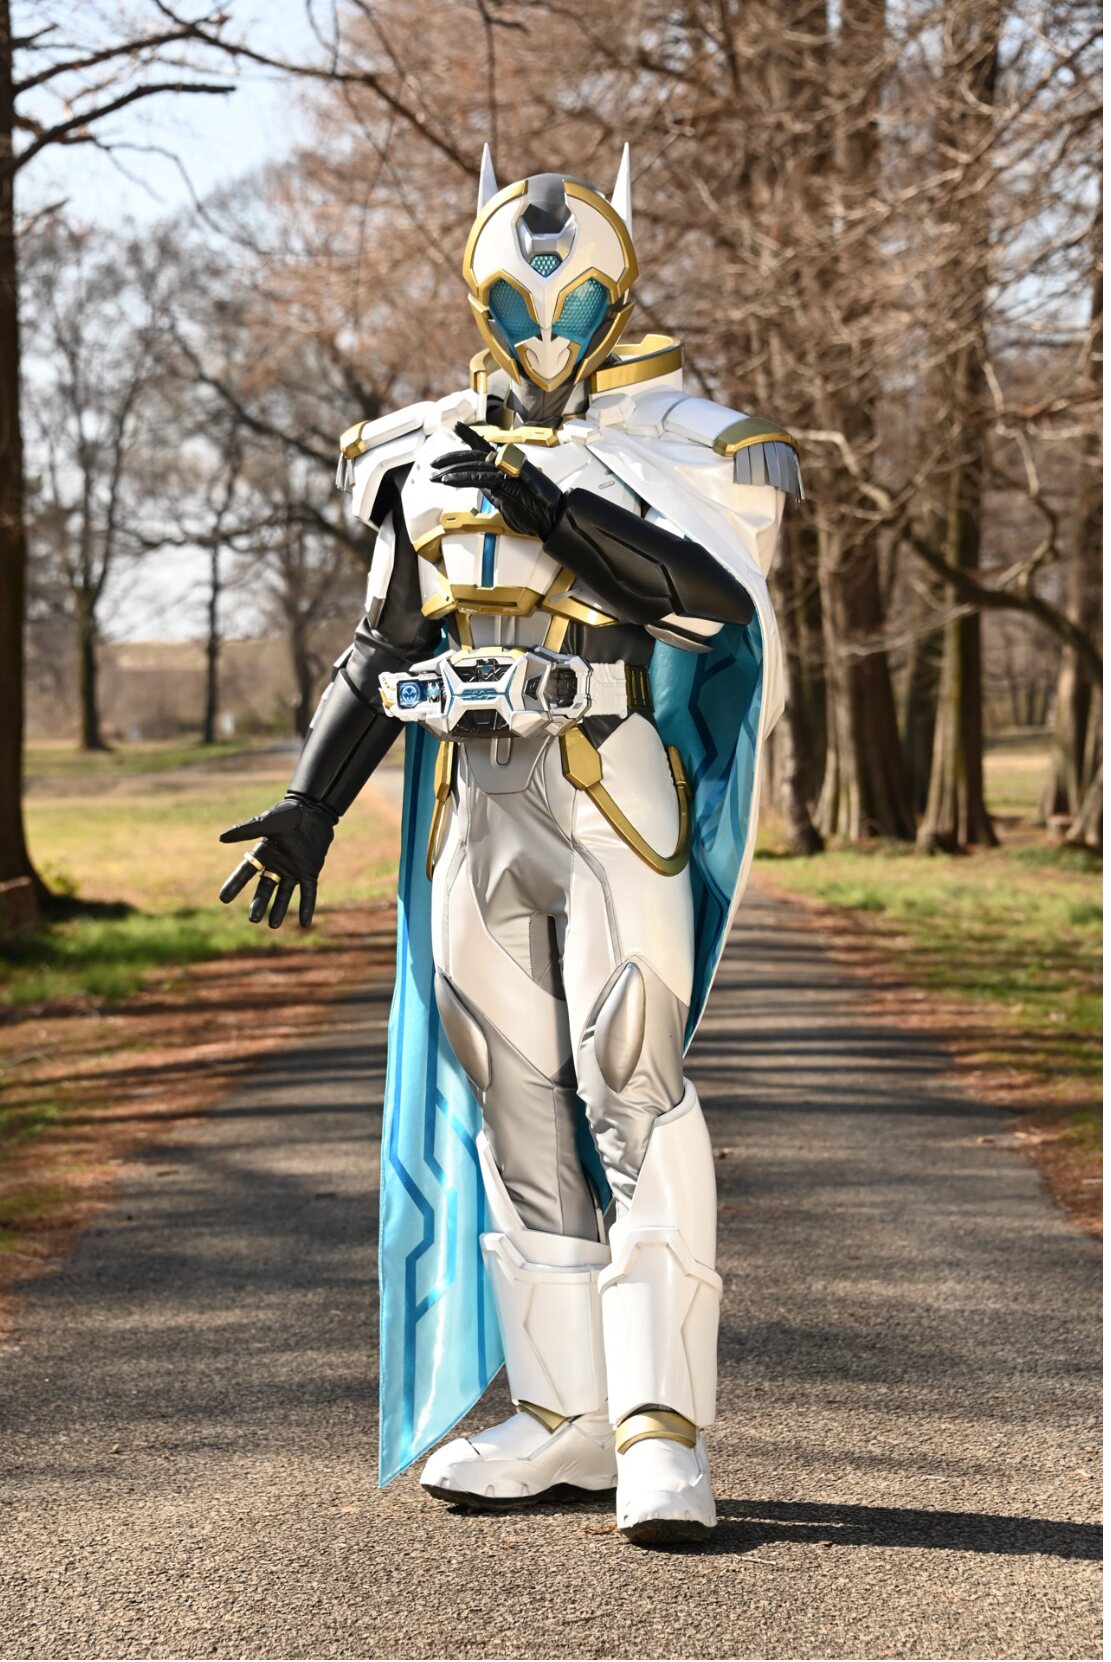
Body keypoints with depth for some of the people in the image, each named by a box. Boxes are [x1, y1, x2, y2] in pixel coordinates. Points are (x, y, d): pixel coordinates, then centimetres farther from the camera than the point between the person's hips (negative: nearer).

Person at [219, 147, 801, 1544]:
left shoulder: (675, 443, 2)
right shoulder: (430, 458, 15)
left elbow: (712, 594, -16)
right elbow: (380, 652, 19)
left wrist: (554, 510, -24)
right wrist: (310, 806, 12)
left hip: (614, 789, -5)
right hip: (473, 801, 5)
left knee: (633, 1098, -13)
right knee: (514, 1113, 6)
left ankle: (663, 1432, -12)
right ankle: (568, 1418, 15)